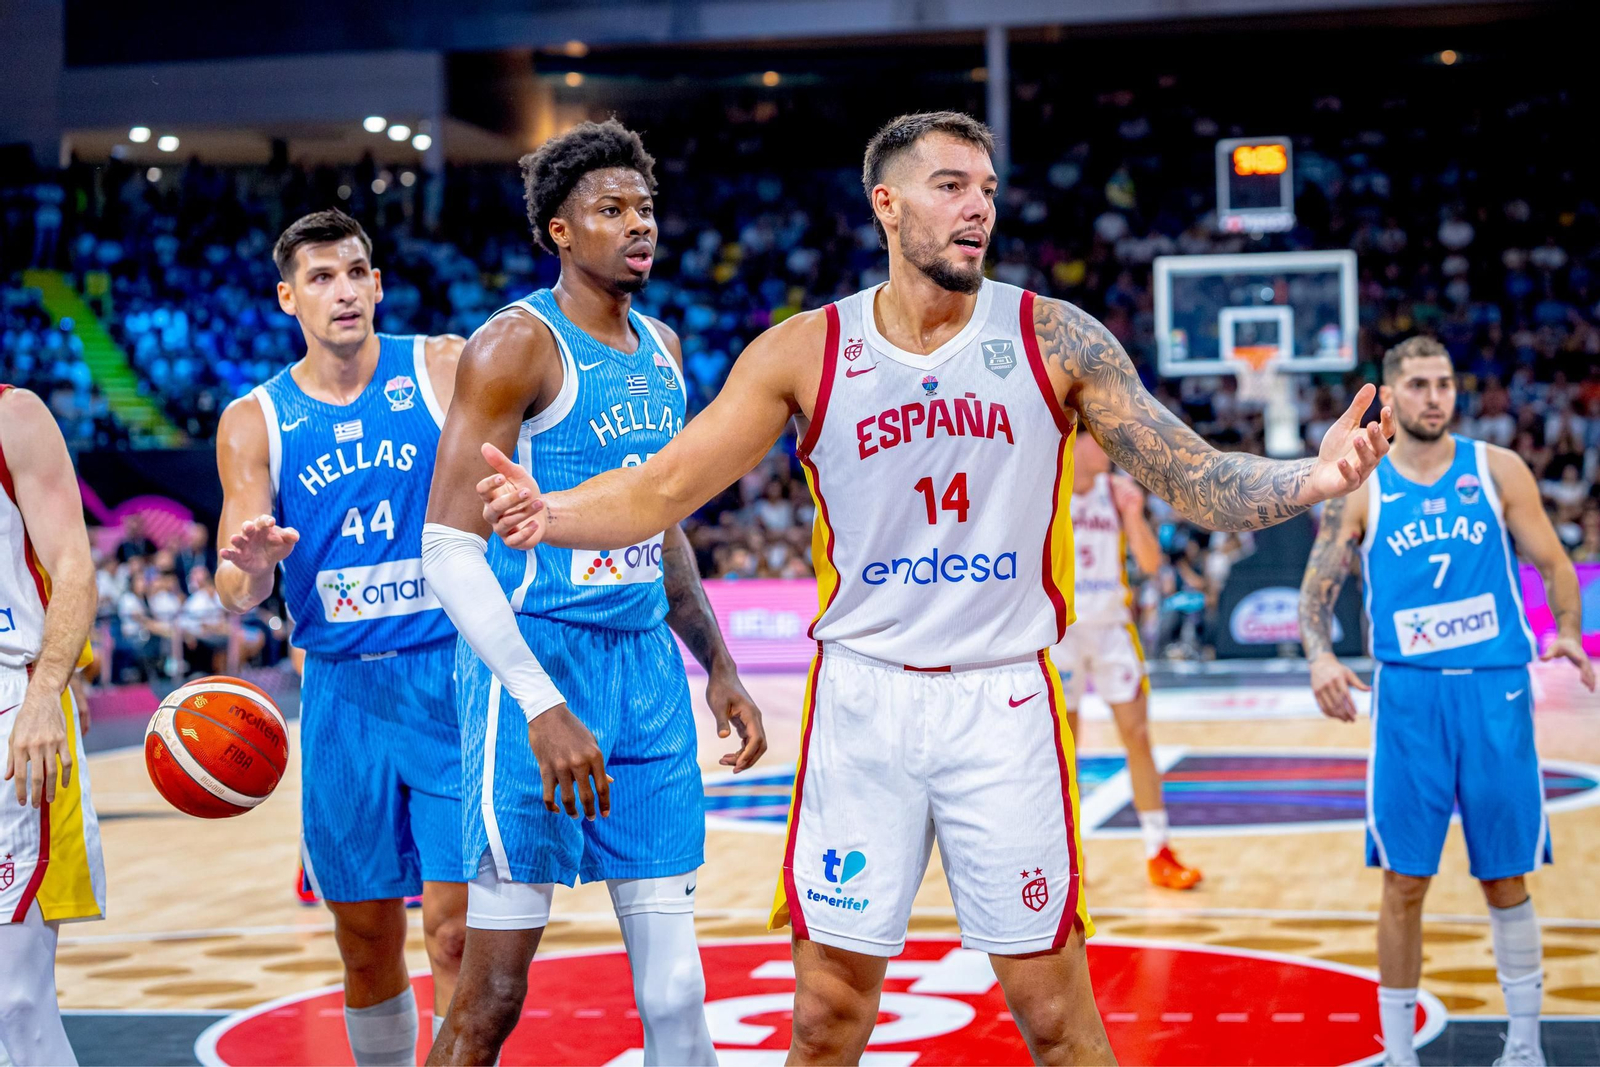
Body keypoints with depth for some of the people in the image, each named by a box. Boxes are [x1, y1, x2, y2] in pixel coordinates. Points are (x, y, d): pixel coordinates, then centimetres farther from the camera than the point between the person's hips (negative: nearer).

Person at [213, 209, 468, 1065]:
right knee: (367, 942, 10)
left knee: (455, 928, -9)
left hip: (453, 678, -2)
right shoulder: (255, 422, 3)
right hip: (342, 690, 2)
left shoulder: (444, 371, -2)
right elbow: (234, 594, -2)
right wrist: (249, 568, -27)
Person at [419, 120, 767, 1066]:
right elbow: (449, 547, -17)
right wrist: (543, 706, -24)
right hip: (536, 662, -7)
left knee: (675, 986, 7)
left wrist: (720, 668, 20)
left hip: (647, 664, 7)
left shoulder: (662, 349, 14)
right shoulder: (518, 344, -10)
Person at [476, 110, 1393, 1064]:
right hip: (861, 699, 1)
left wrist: (1308, 481, -23)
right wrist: (553, 514, -23)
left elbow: (1198, 483, -3)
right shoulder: (804, 353, -2)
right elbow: (664, 490, -3)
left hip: (1005, 700, 0)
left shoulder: (1056, 340, -3)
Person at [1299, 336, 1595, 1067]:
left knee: (1506, 877, 8)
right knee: (1404, 882, 0)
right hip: (1409, 696, 0)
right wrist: (1320, 656, -15)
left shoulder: (1498, 470, 4)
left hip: (1497, 691, 1)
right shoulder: (1357, 489, 4)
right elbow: (1316, 591, 5)